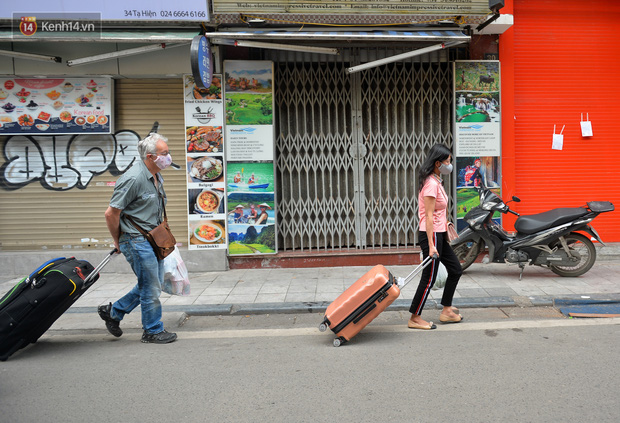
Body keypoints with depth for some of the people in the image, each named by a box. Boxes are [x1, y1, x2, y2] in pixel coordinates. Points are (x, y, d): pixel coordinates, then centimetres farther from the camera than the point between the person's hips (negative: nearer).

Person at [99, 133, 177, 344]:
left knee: (153, 284, 17)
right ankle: (153, 331, 18)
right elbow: (111, 213, -18)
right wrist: (118, 241, -5)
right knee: (151, 288, 0)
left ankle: (113, 312, 31)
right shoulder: (133, 178, -21)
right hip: (136, 241, -9)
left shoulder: (157, 177, 9)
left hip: (151, 239, 9)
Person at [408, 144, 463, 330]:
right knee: (429, 277, -2)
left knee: (455, 270, 16)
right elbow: (429, 216, -22)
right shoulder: (431, 184, -19)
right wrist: (431, 245, -23)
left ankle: (446, 311, 26)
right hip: (431, 235, -10)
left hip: (439, 234, 10)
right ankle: (414, 318, 9)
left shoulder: (436, 181, 12)